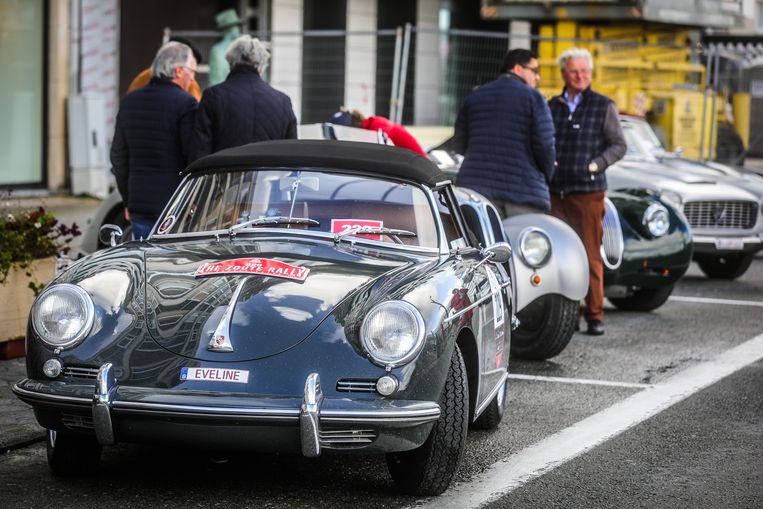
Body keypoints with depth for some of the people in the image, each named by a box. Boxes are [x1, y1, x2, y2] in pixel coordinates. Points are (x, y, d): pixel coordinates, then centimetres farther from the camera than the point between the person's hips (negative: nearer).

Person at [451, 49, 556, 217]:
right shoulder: (533, 97, -1)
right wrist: (546, 177, 9)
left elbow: (459, 144, 14)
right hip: (524, 191, -4)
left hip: (476, 185, 4)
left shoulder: (474, 97, 14)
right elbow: (545, 145, -8)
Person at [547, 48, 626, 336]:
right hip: (555, 191, 3)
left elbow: (619, 145, 5)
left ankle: (595, 315, 3)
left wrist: (596, 165, -9)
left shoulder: (603, 106, 4)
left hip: (588, 191, -3)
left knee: (590, 255, -3)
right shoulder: (551, 106, 14)